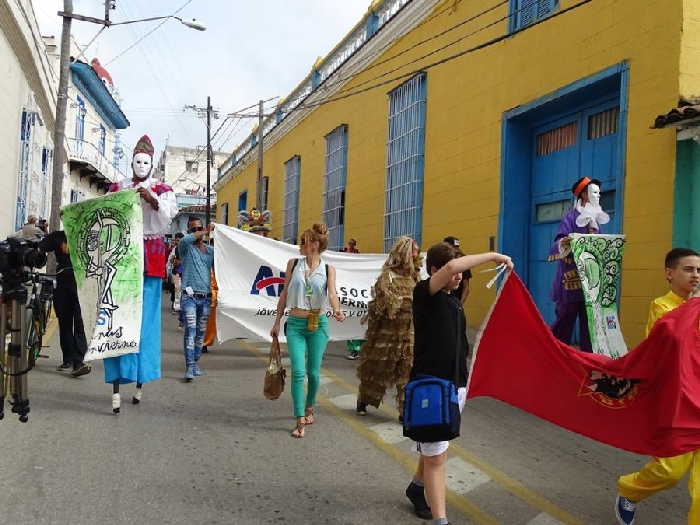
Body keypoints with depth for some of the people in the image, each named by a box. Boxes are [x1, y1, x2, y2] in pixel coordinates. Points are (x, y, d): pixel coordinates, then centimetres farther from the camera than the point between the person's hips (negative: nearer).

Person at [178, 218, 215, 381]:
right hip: (189, 296, -4)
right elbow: (185, 239, -21)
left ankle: (195, 363, 19)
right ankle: (189, 367, -17)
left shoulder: (210, 250, 14)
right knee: (190, 330, -14)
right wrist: (206, 231, -14)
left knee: (201, 332, 8)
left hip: (206, 297, 4)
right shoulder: (185, 247, 2)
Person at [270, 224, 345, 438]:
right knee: (298, 371, -11)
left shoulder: (328, 269, 1)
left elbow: (332, 293, -12)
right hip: (295, 324, 0)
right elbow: (284, 294, 9)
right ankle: (300, 421, -7)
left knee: (313, 372, 7)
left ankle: (309, 408, 33)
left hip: (318, 324, 0)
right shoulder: (293, 264, 5)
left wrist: (337, 310, -34)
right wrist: (277, 322, 9)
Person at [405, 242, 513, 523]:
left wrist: (464, 379, 18)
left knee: (436, 448, 20)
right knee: (436, 456, -5)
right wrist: (493, 256, -22)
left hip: (456, 386, 8)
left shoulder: (455, 301, 12)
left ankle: (417, 488, 43)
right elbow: (452, 266, -31)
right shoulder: (424, 293, -13)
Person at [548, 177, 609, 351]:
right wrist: (564, 242, -39)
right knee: (565, 319, -2)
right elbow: (558, 245, -18)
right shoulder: (571, 217, -6)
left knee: (589, 322, 7)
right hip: (571, 280, -7)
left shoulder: (596, 219, 16)